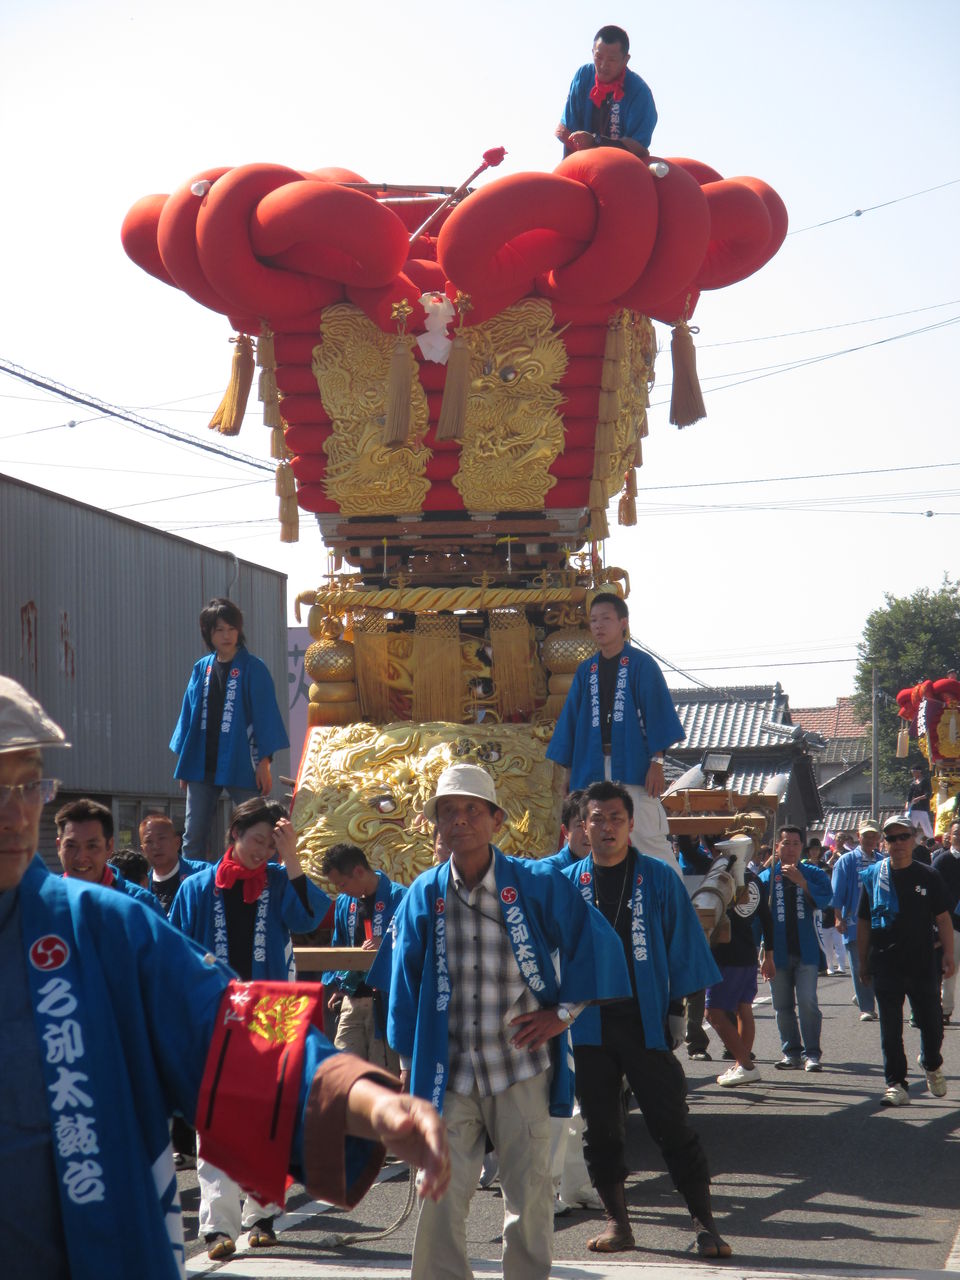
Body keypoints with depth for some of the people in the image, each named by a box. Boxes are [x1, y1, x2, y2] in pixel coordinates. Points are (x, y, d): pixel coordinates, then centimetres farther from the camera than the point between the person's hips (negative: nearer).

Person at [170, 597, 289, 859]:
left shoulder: (253, 668, -3)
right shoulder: (201, 668, 10)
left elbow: (265, 715, -4)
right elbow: (189, 714, 14)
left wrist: (264, 763, -8)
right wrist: (184, 763, 12)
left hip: (241, 766, -4)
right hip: (202, 766, 4)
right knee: (192, 837, 5)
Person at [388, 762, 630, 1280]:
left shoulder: (538, 883, -3)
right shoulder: (423, 895, 2)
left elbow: (596, 943, 3)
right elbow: (405, 982, 8)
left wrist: (563, 1011, -1)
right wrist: (408, 1061, 8)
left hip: (522, 1066, -1)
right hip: (449, 1071, 1)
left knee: (529, 1194, 4)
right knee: (441, 1196, -1)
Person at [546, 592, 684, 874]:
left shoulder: (641, 664, 1)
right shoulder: (586, 671, 15)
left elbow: (658, 713, -4)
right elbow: (570, 721, 17)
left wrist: (656, 762, -12)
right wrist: (569, 768, 12)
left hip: (634, 766, -5)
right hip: (592, 770, 5)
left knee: (649, 838, -10)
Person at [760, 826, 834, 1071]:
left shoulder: (813, 874, 6)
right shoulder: (766, 876, 8)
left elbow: (825, 899, -11)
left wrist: (801, 881, -22)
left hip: (805, 950, -2)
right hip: (778, 951, 2)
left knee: (807, 1001, -11)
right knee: (782, 1005, 5)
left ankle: (811, 1054, -7)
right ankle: (791, 1053, 15)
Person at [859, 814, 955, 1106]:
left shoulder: (928, 877, 2)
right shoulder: (872, 876, 4)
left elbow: (942, 918, 4)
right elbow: (864, 923, 8)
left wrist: (948, 955, -7)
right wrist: (863, 962, 8)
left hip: (923, 965, 0)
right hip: (886, 967, 0)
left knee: (932, 1024, 7)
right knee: (890, 1030, 2)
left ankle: (931, 1064, 35)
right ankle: (896, 1084, 10)